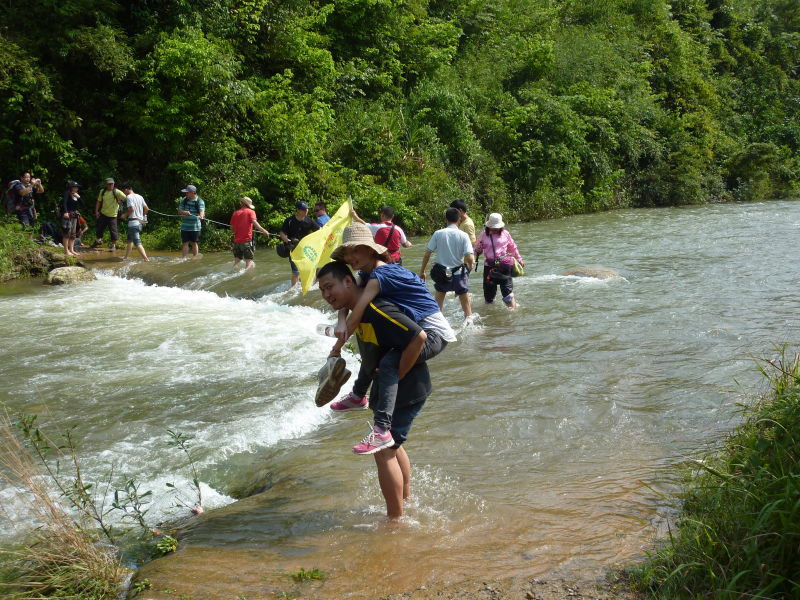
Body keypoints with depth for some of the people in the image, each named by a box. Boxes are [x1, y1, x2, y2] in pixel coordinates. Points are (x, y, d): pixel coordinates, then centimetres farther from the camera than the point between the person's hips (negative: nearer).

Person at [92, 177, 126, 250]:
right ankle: (98, 240, 40)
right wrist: (96, 211, 6)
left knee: (113, 230, -6)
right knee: (99, 228, 14)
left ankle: (113, 245, 9)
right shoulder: (102, 192, 3)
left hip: (112, 215, -4)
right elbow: (99, 201, 12)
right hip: (103, 214, 4)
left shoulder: (117, 192, -12)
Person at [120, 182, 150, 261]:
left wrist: (125, 215, -6)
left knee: (137, 243, -12)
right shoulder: (140, 197, 13)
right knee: (130, 240, 23)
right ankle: (126, 257, 33)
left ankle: (146, 259, -21)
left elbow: (132, 208, -21)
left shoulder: (129, 197, -10)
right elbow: (146, 208, 12)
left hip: (133, 222, -9)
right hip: (140, 222, 9)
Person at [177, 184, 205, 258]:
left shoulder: (200, 201, -7)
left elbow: (202, 211, -22)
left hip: (195, 226, -3)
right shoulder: (184, 200, 5)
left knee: (194, 243, 4)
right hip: (185, 226, 3)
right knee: (185, 243, 1)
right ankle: (184, 259, 2)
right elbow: (179, 211, 3)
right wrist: (184, 212, -20)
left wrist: (201, 216, -46)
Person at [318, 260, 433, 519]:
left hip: (407, 389, -11)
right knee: (391, 445, 24)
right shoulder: (359, 310, 4)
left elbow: (418, 337, -34)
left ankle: (395, 520, 5)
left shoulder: (376, 311, -27)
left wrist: (396, 378, -26)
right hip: (387, 388, 11)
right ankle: (407, 502, 42)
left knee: (384, 450, -6)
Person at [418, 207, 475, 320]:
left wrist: (422, 271, 7)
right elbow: (470, 259, -15)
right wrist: (468, 268, 7)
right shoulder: (463, 235, -9)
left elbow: (427, 254, -4)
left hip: (441, 273, 1)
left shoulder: (438, 234, -6)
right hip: (459, 273, -1)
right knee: (466, 305, 11)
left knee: (437, 305, 17)